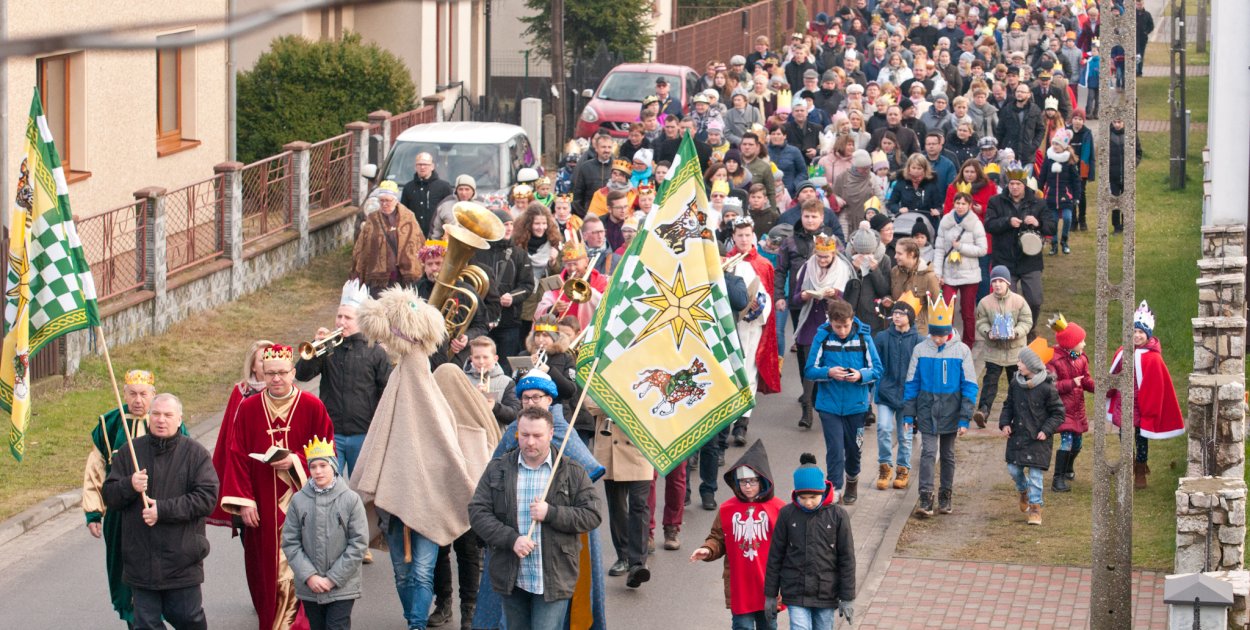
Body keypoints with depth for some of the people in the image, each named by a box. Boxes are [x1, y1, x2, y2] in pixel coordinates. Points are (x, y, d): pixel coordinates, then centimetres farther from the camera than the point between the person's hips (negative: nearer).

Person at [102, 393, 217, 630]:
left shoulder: (196, 454, -1)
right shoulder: (130, 452, 6)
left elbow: (206, 497, -12)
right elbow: (109, 497, 5)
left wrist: (163, 510, -19)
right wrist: (129, 486, -17)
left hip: (182, 560, -2)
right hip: (141, 561, 2)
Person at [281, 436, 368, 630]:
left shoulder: (351, 499, -6)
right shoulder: (299, 500, -1)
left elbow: (359, 544, -6)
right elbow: (290, 543, 0)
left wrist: (333, 579, -9)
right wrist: (309, 576, -9)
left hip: (342, 587, -3)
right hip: (309, 587, 3)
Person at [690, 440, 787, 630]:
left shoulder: (778, 508, -4)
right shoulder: (727, 509, 1)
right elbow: (718, 538, 8)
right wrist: (708, 550, -13)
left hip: (767, 585, 0)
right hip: (739, 585, 0)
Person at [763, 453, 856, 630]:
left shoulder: (837, 515, -5)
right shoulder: (787, 514, -3)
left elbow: (847, 558, 0)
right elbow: (775, 556, 5)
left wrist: (847, 598, -1)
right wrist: (770, 595, 7)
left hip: (826, 595, 0)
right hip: (795, 594, 0)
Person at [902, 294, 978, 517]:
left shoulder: (961, 351, -5)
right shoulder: (921, 350, -2)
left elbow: (969, 386, -2)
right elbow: (911, 383, 5)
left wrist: (964, 418, -7)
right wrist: (908, 414, 2)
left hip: (950, 411, 0)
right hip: (927, 410, 0)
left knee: (948, 455, 12)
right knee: (928, 452, -10)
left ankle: (946, 496, 24)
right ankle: (925, 498, -11)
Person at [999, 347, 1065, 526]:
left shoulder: (1046, 388, -13)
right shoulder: (1015, 384, 1)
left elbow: (1058, 413, -5)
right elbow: (1008, 405, 14)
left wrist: (1046, 430, -15)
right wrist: (1005, 423, -1)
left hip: (1038, 438, -5)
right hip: (1017, 435, 5)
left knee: (1035, 472, -6)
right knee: (1013, 469, 6)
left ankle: (1035, 508, 4)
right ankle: (1023, 491, 38)